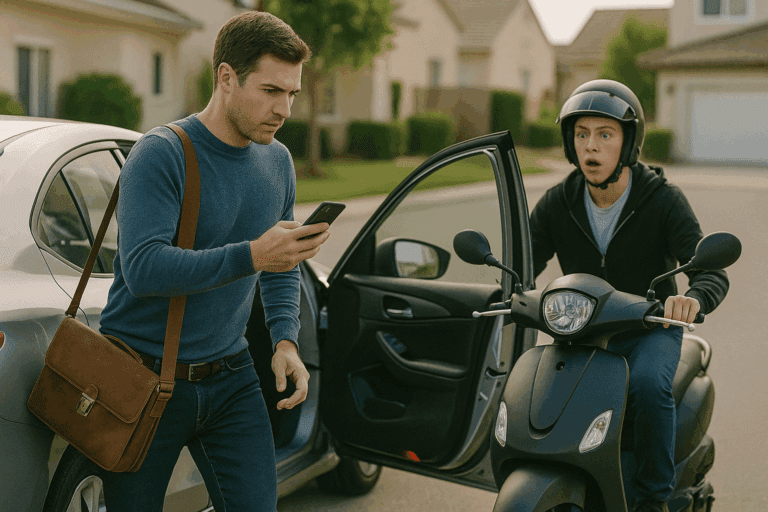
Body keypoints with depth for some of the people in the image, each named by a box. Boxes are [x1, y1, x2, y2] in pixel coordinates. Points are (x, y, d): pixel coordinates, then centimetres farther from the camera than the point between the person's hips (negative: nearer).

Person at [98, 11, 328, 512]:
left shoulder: (278, 161, 6)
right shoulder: (161, 155, -15)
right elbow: (142, 268, -27)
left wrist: (286, 340, 0)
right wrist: (252, 255, -34)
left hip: (231, 380, 5)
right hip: (144, 379, -5)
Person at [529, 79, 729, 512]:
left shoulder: (663, 200, -14)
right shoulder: (558, 204, -4)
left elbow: (712, 273, -21)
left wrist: (693, 299, -46)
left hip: (651, 327, -3)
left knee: (649, 385, -34)